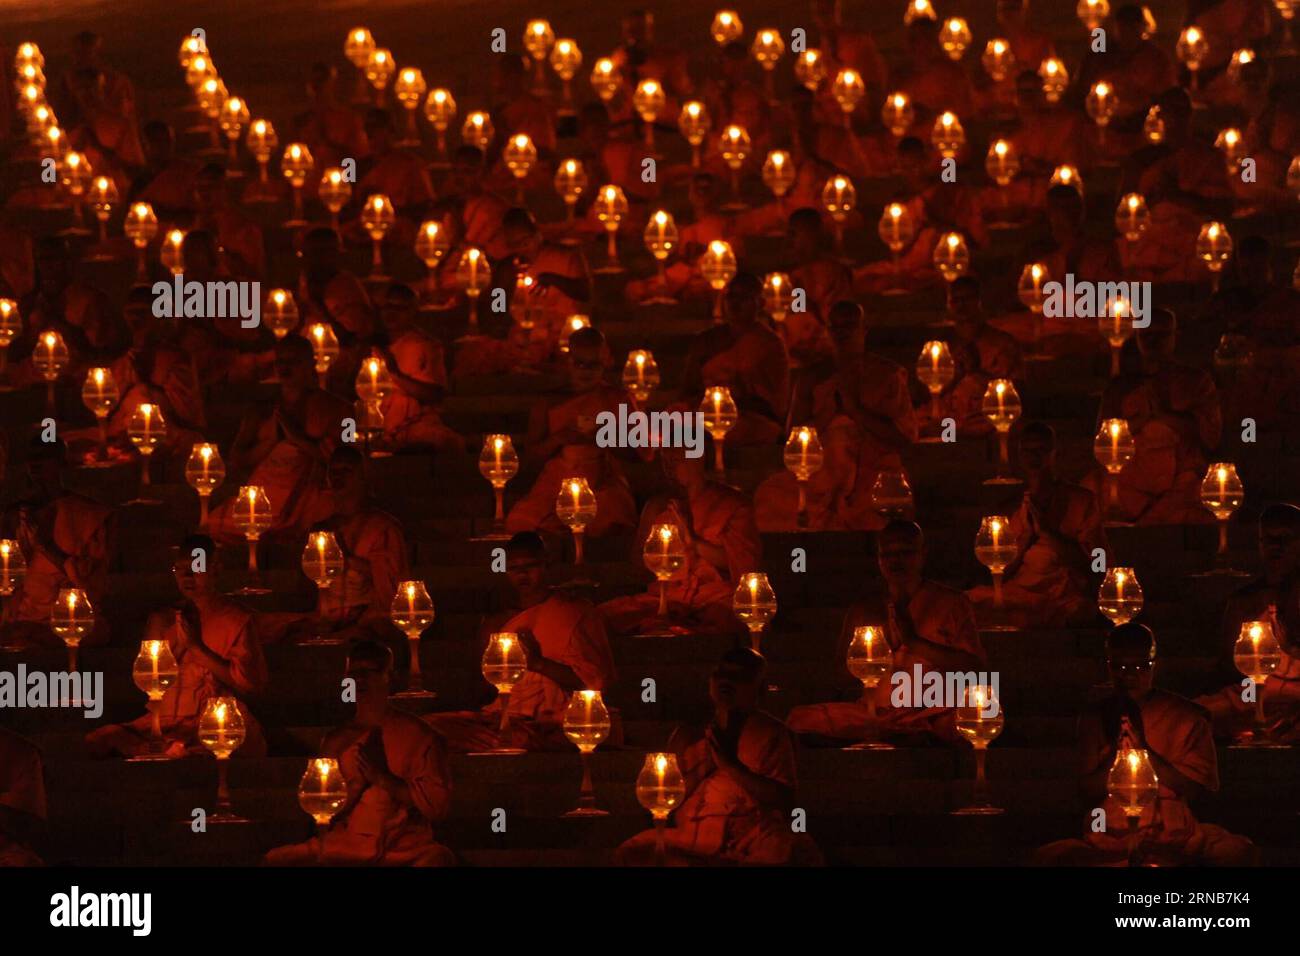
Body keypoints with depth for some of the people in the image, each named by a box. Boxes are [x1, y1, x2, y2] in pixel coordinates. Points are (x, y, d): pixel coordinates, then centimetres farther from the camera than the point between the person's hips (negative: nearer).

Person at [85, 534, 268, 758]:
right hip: (168, 720, 3)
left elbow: (249, 683, -1)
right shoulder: (162, 619, 19)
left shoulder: (238, 618, 8)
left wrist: (198, 648, -4)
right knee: (97, 740, -23)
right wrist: (178, 644, -1)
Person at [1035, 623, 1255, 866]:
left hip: (1175, 837, -1)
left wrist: (1144, 750, -12)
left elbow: (1194, 789, -2)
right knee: (1047, 857, -30)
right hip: (1109, 841, 1)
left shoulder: (1185, 716, 6)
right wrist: (1117, 752, -11)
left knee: (1237, 850, -31)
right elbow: (1087, 794, 6)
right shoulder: (1095, 717, 11)